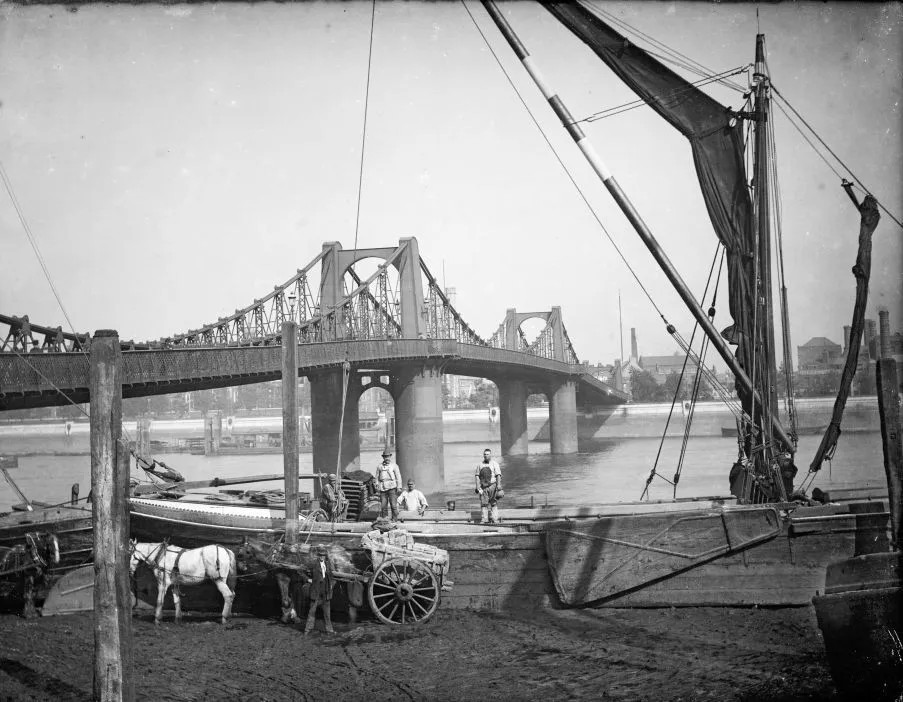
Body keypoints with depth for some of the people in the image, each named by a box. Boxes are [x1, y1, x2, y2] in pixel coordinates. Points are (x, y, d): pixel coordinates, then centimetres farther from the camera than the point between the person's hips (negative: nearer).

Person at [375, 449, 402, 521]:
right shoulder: (379, 466, 15)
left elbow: (398, 476, 4)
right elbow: (377, 477, 17)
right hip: (383, 488, 2)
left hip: (392, 487, -2)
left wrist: (399, 486, -5)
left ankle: (394, 519, -2)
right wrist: (377, 486, 7)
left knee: (393, 504, -8)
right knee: (383, 505, 0)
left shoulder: (394, 465, 7)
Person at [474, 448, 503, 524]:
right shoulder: (480, 465, 13)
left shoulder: (494, 464, 4)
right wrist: (477, 486, 1)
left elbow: (498, 475, -2)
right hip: (483, 487, 3)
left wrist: (499, 485, -13)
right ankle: (483, 519, -1)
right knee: (483, 503, -2)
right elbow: (477, 476, 11)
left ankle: (494, 519, -3)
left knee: (493, 503, -4)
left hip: (492, 486, -3)